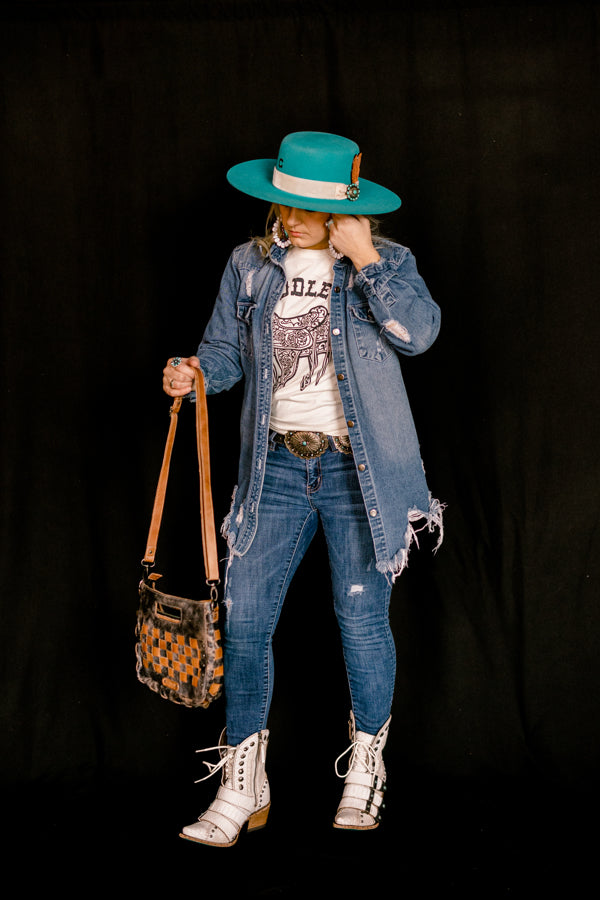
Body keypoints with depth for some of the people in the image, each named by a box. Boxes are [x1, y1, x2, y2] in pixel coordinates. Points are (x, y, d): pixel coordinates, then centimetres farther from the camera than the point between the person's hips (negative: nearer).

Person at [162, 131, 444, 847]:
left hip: (359, 467, -3)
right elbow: (226, 349, 12)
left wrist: (364, 260, -16)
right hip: (277, 466, 3)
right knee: (244, 618, -3)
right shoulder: (250, 265, 10)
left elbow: (419, 332, -16)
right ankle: (241, 790, 10)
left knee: (362, 619, 2)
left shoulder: (386, 262, 1)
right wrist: (194, 372, -9)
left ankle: (365, 775, 24)